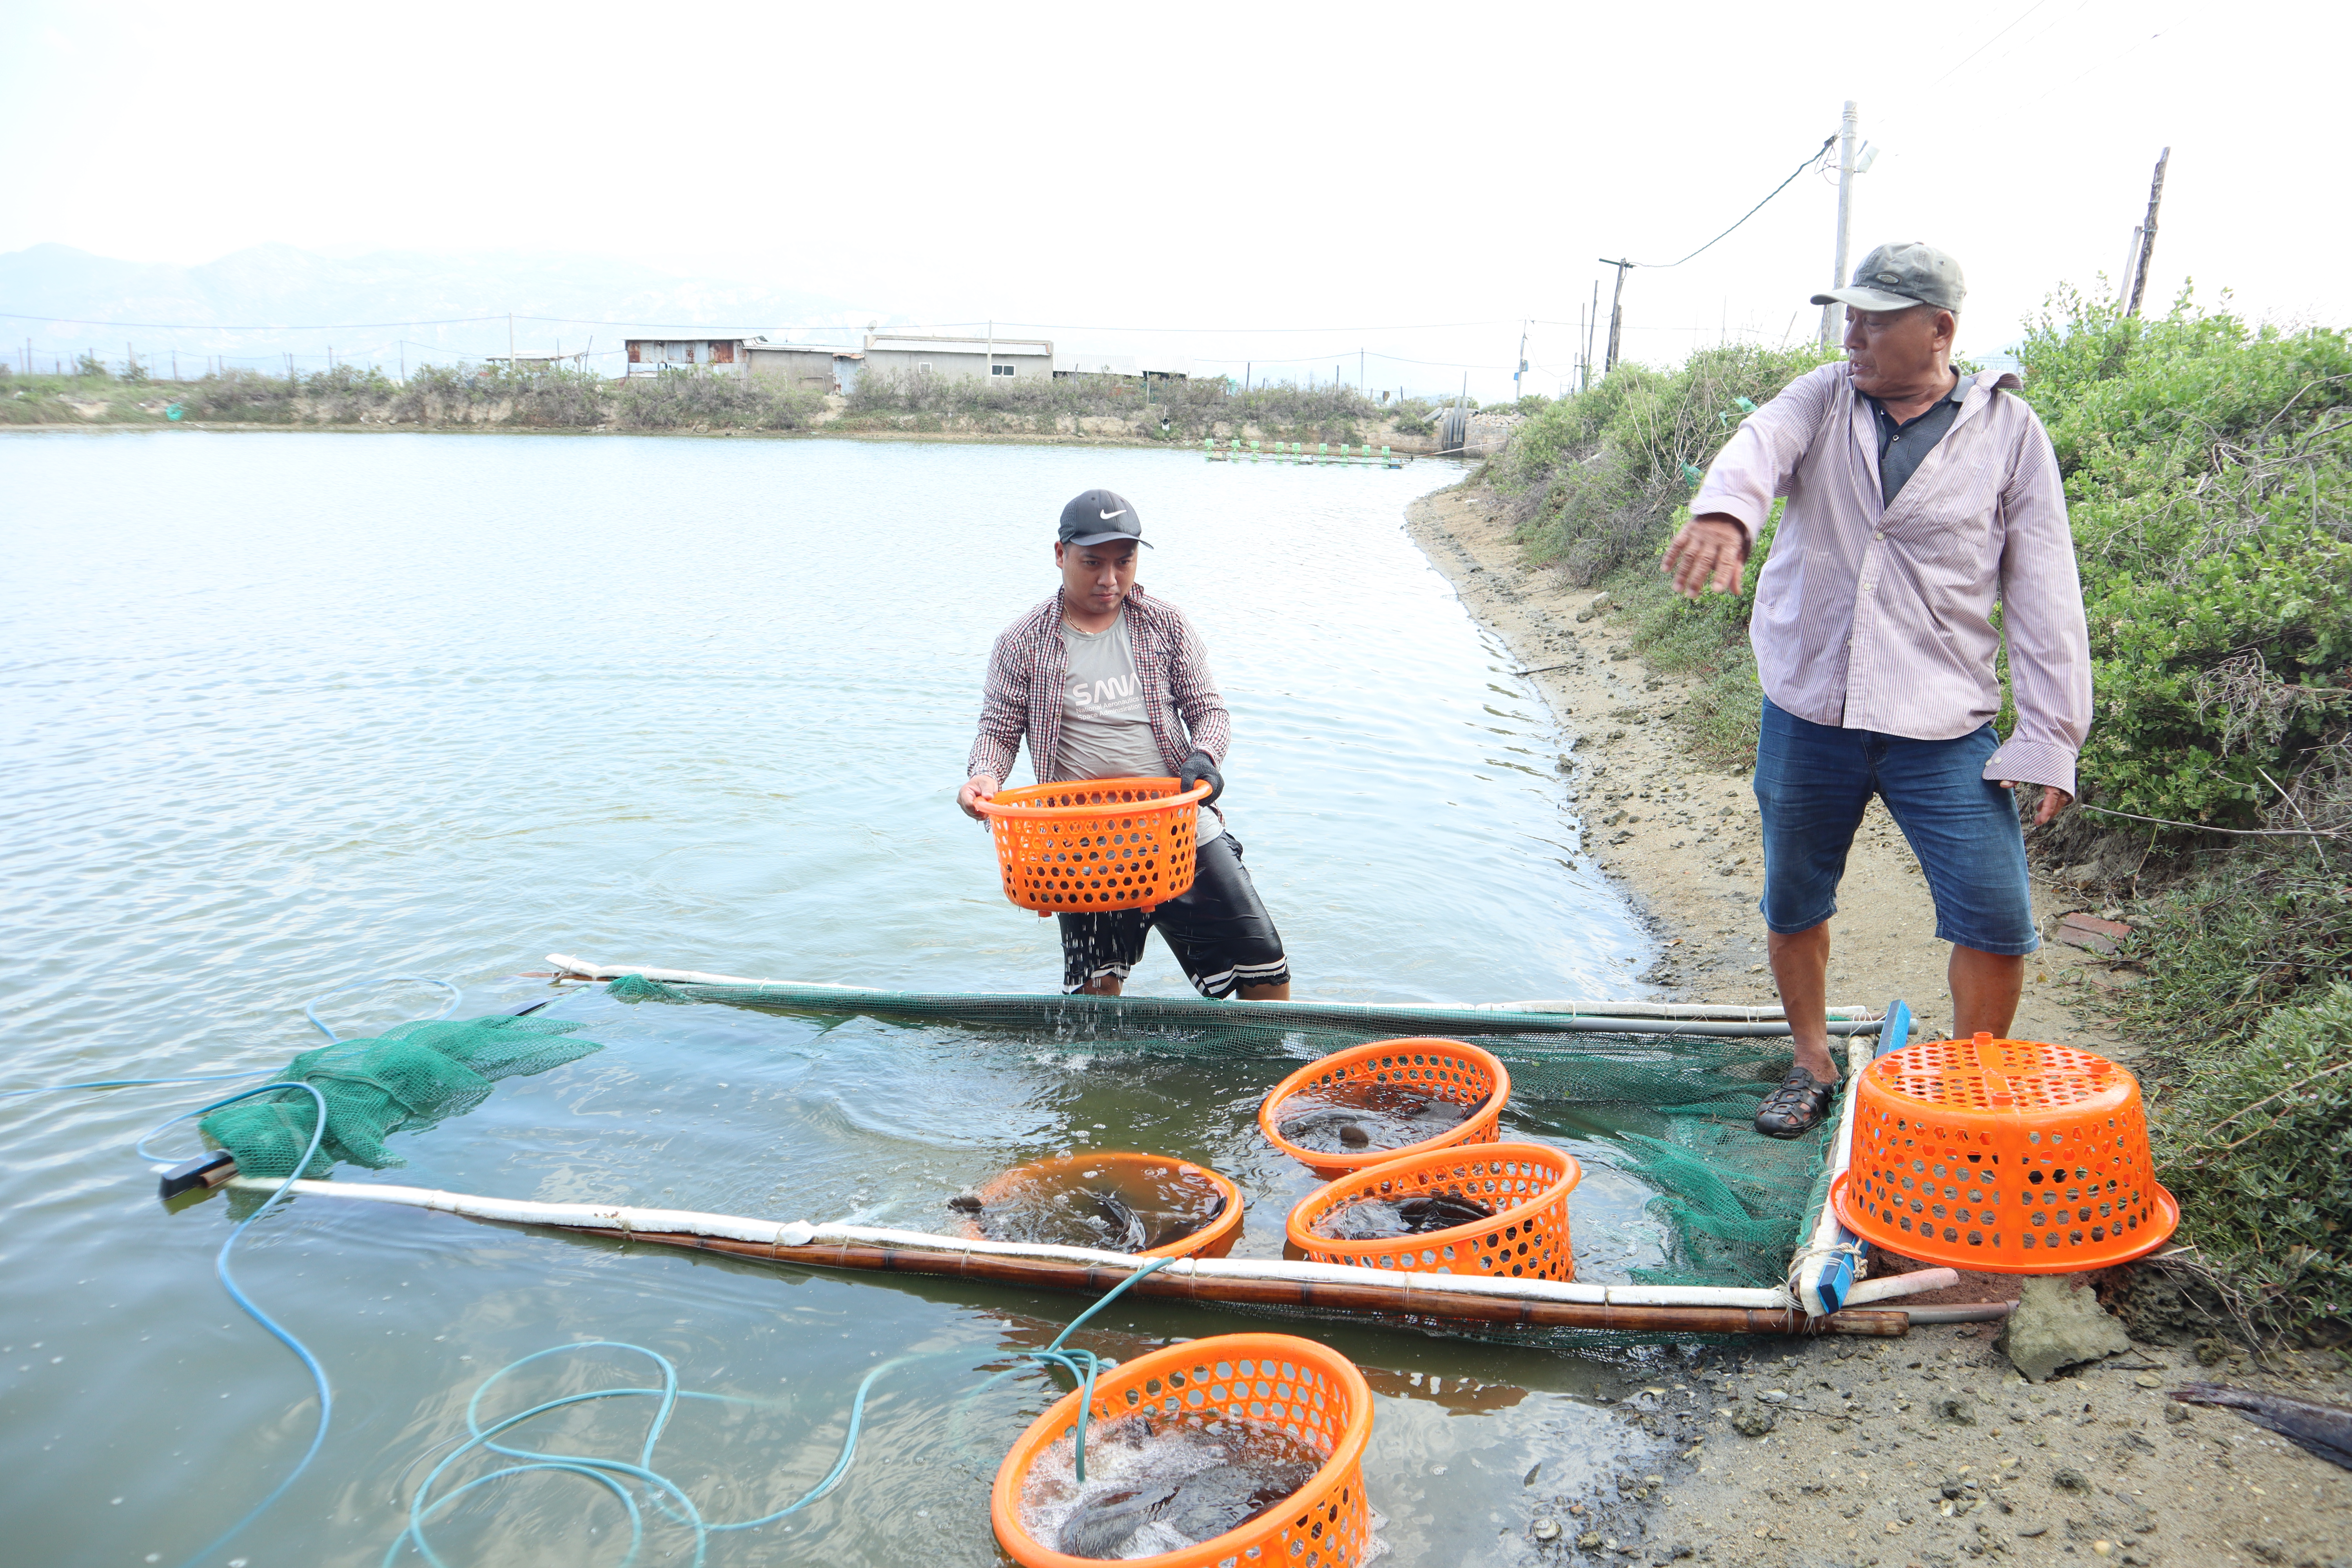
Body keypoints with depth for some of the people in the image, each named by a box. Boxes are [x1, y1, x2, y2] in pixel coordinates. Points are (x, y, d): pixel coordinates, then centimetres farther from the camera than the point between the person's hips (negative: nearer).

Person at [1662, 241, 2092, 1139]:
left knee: (1998, 923, -4)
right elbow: (1762, 446, -21)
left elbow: (2044, 594, -1)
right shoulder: (1824, 399, 3)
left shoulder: (2008, 431, -1)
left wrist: (2050, 740, -6)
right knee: (1793, 905, 14)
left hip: (1943, 727, -2)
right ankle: (1812, 1067, 36)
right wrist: (1724, 513, -45)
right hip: (1807, 712, 2)